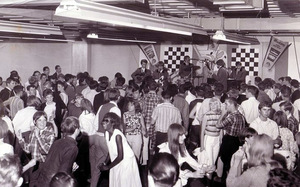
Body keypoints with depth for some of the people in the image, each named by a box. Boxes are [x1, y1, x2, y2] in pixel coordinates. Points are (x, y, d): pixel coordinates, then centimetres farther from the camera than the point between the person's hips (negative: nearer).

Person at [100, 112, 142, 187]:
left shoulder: (117, 135, -27)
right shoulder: (107, 133, -6)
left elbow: (120, 157, -27)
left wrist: (108, 167, -18)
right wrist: (105, 163, -1)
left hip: (126, 161, -7)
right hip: (116, 161, 7)